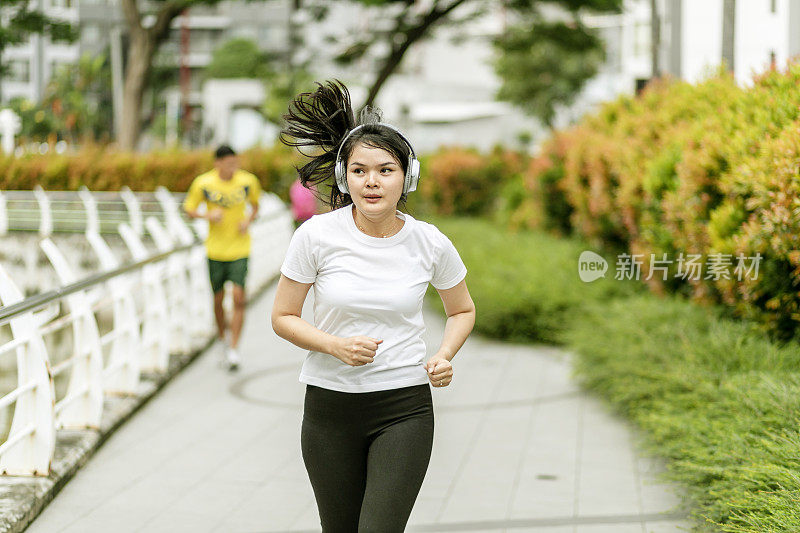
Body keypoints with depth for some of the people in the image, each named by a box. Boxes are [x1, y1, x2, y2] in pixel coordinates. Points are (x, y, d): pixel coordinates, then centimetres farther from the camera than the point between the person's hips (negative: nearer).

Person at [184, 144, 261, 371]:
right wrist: (208, 216, -16)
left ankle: (234, 350, -6)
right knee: (218, 299, 9)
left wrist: (249, 221, -6)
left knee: (239, 298, -12)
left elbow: (255, 205, 14)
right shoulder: (203, 184, -8)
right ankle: (223, 339, 34)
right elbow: (188, 208, 3)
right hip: (215, 250, 0)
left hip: (240, 249, 0)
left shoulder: (248, 181, -4)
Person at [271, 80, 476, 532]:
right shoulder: (317, 236, -9)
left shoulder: (431, 244, -6)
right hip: (329, 407, 1)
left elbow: (463, 310, 12)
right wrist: (334, 345, -17)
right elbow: (283, 317, 1)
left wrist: (444, 357, -7)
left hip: (405, 409, -1)